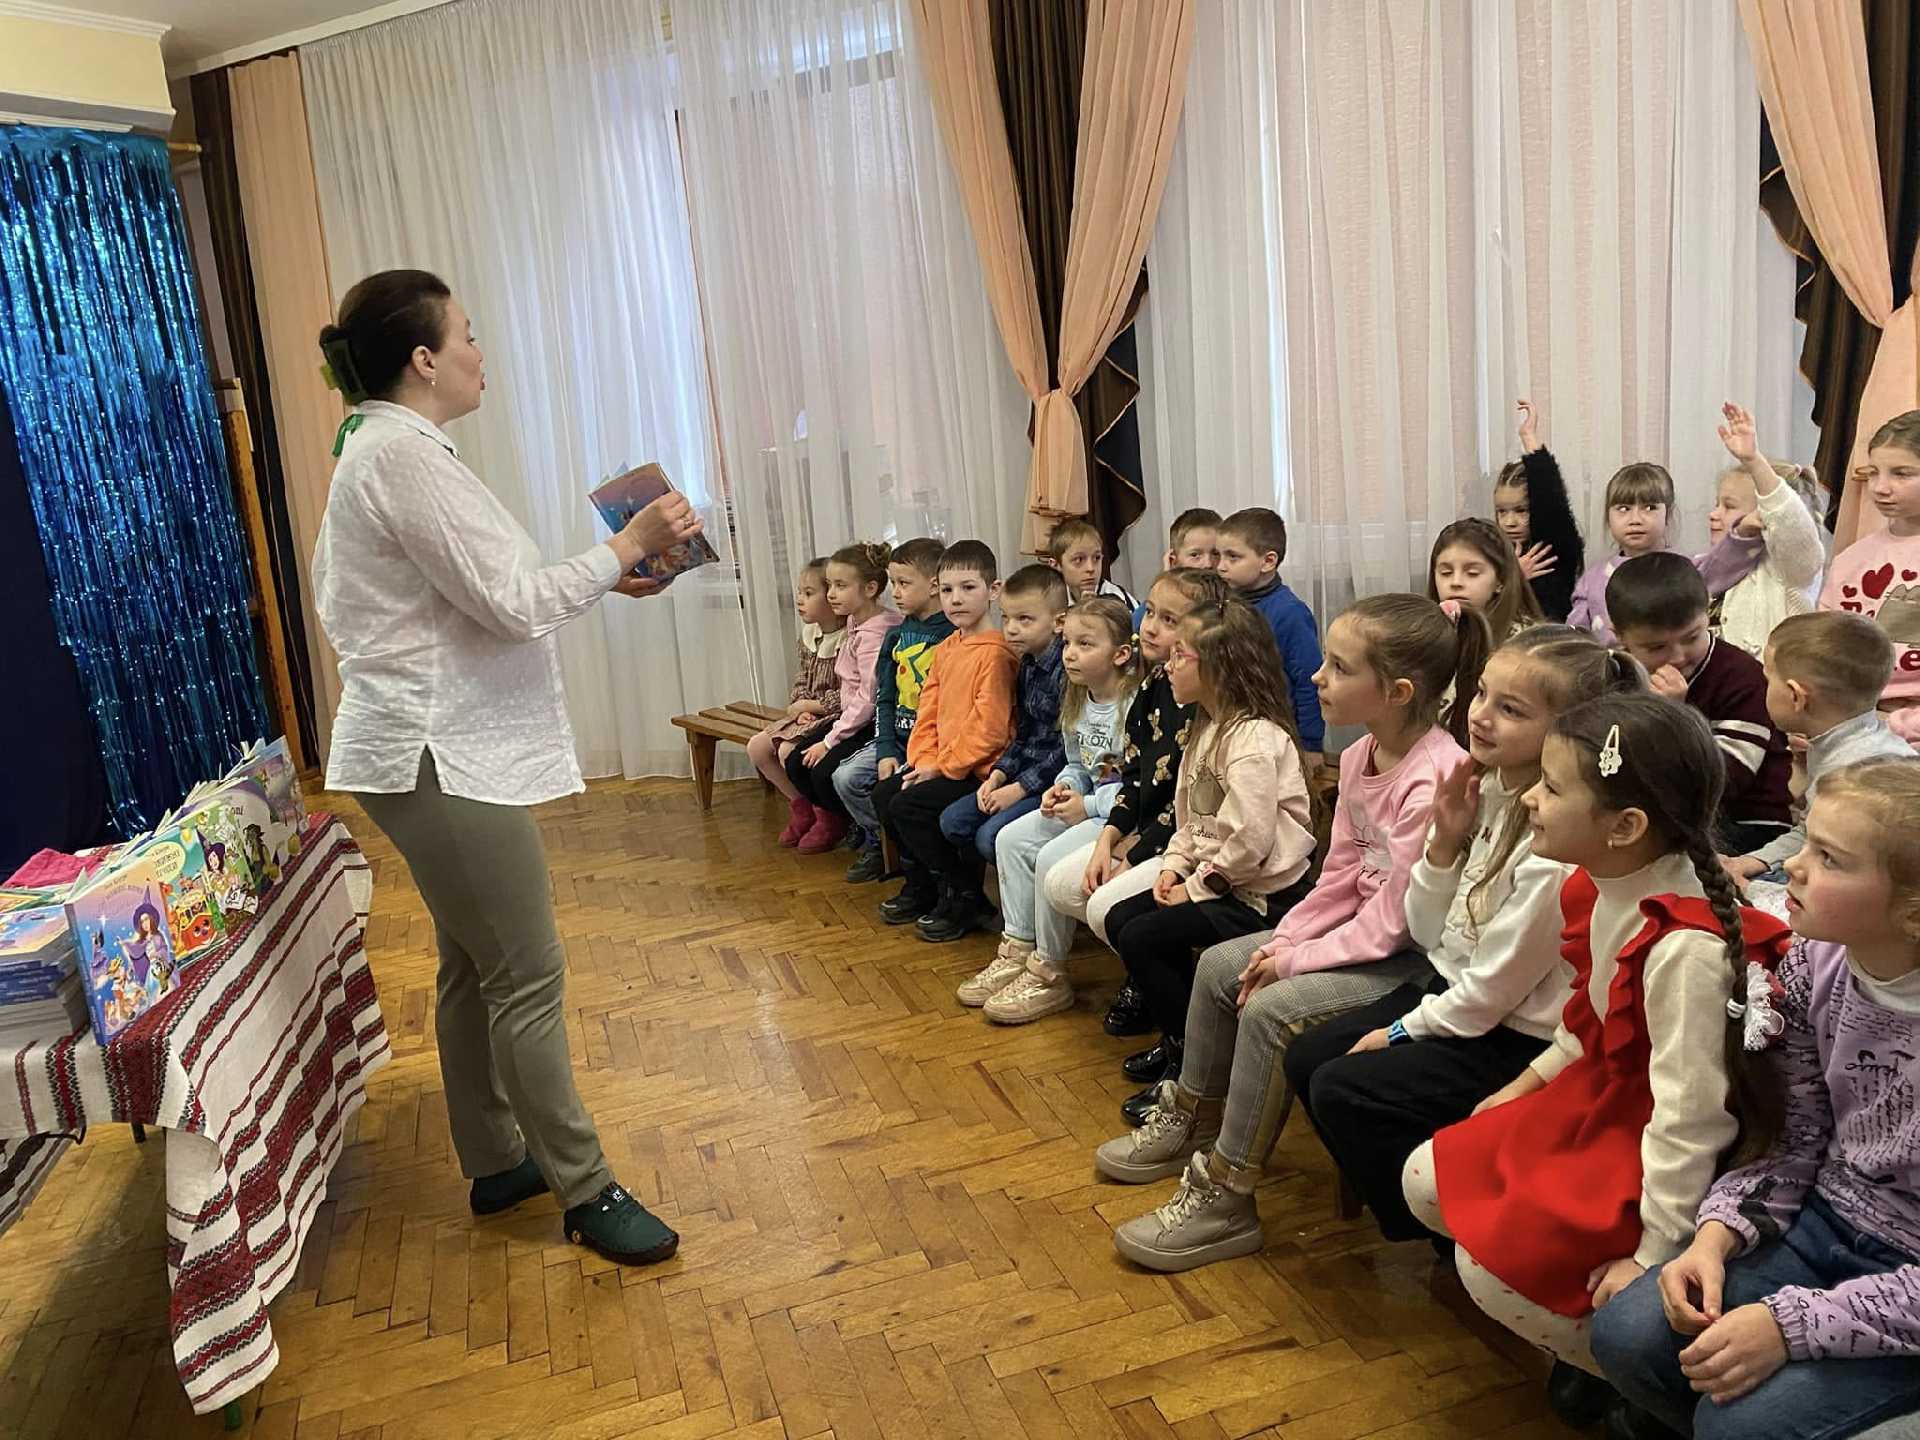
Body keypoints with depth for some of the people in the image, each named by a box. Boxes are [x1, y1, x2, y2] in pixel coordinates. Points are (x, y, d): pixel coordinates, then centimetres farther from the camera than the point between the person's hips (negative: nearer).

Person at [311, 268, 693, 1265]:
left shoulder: (383, 451, 15)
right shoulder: (404, 455, -18)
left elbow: (478, 596, 17)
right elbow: (514, 604, -20)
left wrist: (604, 578, 11)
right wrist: (625, 546, -10)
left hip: (435, 752, 11)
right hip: (443, 760, -11)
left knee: (473, 968, 18)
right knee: (529, 979, -2)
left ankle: (495, 1164, 32)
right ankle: (584, 1192, 10)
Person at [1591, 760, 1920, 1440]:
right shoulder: (1813, 965, -9)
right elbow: (1799, 1144, 2)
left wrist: (1791, 1324, -27)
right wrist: (1718, 1234, -13)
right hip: (1823, 1224, 5)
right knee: (1625, 1334, -8)